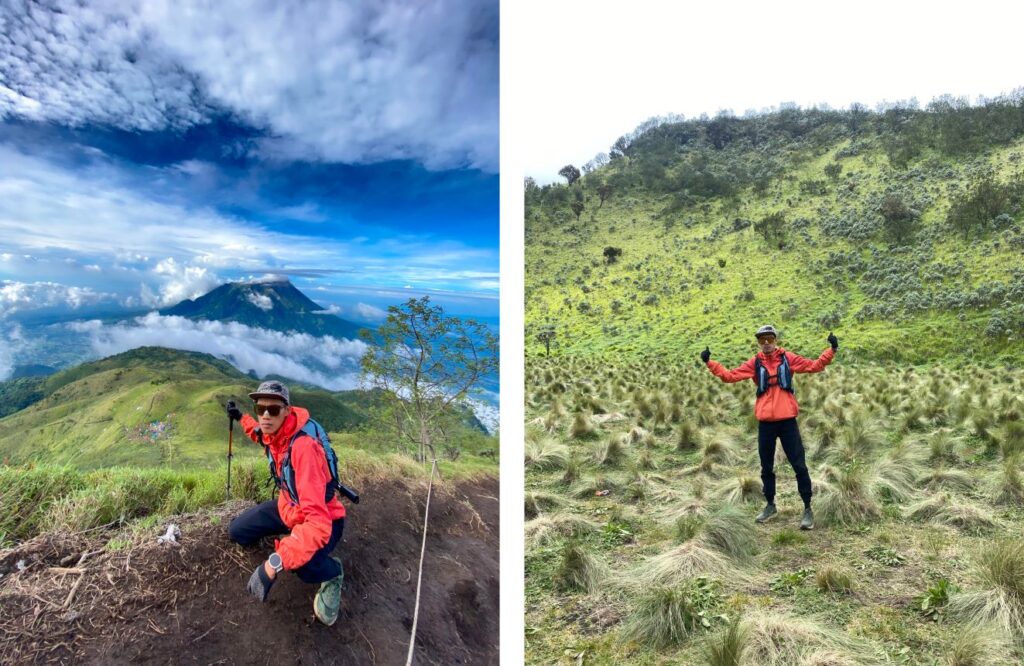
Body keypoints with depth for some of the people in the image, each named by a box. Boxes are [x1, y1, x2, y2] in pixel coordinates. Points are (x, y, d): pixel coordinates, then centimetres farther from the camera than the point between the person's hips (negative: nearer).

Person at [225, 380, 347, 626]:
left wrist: (276, 561, -49)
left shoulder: (303, 446, -36)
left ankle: (333, 571, -2)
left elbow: (318, 522, -43)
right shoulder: (273, 432, -12)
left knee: (304, 564, -37)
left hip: (323, 518, -8)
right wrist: (241, 418, 20)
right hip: (288, 507, 8)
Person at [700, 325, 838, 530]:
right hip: (765, 422, 2)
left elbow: (814, 366, 1)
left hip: (787, 420, -2)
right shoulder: (754, 363, 4)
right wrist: (710, 362, -6)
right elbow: (730, 376, -1)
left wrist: (831, 350, -7)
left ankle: (808, 509, 16)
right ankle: (770, 506, 30)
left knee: (799, 465, 2)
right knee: (767, 467, 13)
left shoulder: (788, 358, 2)